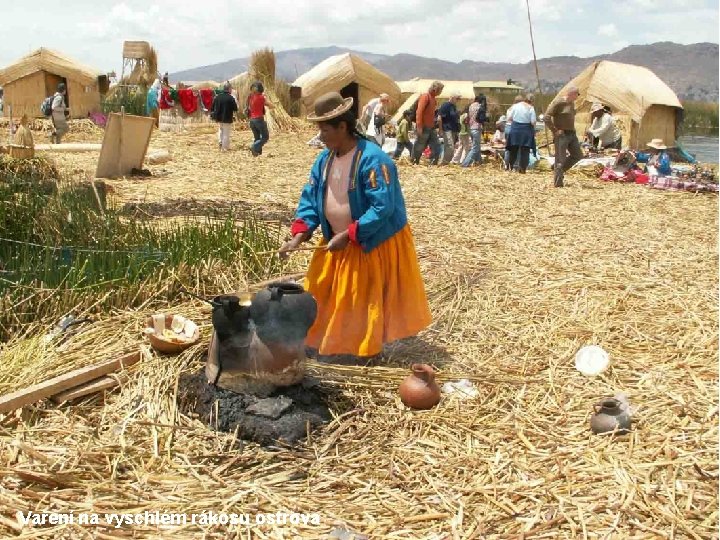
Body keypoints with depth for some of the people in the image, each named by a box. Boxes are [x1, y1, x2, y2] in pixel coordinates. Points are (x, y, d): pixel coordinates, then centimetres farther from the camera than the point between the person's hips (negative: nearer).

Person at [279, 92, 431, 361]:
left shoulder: (372, 160, -25)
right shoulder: (325, 159, 0)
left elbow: (382, 208, -29)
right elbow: (310, 198, 2)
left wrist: (348, 235, -29)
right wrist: (299, 235, -12)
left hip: (374, 245, -8)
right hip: (338, 243, 8)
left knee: (366, 300, 4)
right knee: (325, 294, 14)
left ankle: (366, 350, 21)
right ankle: (327, 342, 30)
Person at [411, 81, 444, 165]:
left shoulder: (433, 98, 15)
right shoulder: (425, 96, -11)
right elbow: (419, 111, -19)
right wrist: (419, 126, -25)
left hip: (431, 128, 9)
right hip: (424, 128, -9)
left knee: (436, 146, 5)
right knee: (419, 148, -1)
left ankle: (433, 164, 8)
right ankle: (414, 164, 7)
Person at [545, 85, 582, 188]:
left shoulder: (571, 103, 12)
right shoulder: (558, 102, -14)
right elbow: (547, 117, -19)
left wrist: (572, 130, 17)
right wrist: (554, 131, -18)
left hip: (572, 134, 9)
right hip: (562, 134, -9)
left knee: (578, 156, 11)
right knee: (560, 159, -4)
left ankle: (561, 169, 25)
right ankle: (558, 183, 2)